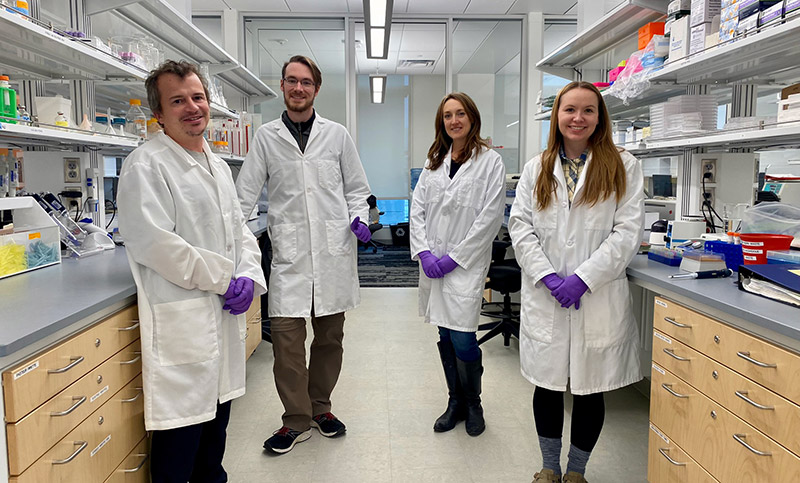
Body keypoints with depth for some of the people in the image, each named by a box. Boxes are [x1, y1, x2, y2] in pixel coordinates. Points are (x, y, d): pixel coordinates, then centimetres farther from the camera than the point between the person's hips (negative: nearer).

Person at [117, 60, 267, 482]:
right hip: (181, 321, -8)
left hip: (225, 315, 8)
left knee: (216, 420, 20)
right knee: (181, 431, 2)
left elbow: (239, 230, 17)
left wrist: (249, 277, -2)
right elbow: (154, 244, -20)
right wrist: (225, 279, -14)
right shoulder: (146, 165, -11)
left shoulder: (218, 166, 15)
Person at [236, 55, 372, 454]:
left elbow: (356, 188, 13)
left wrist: (358, 218, -5)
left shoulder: (336, 135, 9)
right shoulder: (266, 137, 8)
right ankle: (297, 420, 13)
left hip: (334, 252, 1)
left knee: (329, 336, 10)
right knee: (286, 337, -4)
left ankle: (320, 407, 29)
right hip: (289, 254, -1)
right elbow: (245, 194, 6)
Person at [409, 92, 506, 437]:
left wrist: (455, 257, -13)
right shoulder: (434, 164, 12)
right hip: (432, 264, 5)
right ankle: (455, 402, 28)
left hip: (466, 263, -5)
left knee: (462, 339, -6)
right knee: (445, 337, 11)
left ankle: (473, 404, 19)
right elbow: (417, 209, 9)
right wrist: (424, 251, -5)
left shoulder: (490, 162, -3)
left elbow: (490, 217, -10)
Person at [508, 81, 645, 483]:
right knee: (547, 384, 11)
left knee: (590, 389, 9)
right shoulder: (536, 168, 8)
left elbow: (627, 232, -6)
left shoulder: (622, 167, 1)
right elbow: (520, 225, 1)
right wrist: (547, 276, -12)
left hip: (599, 297, -1)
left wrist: (583, 278, -15)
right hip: (545, 298, 2)